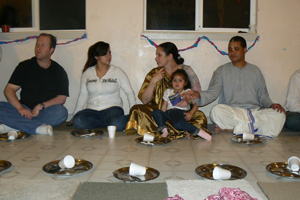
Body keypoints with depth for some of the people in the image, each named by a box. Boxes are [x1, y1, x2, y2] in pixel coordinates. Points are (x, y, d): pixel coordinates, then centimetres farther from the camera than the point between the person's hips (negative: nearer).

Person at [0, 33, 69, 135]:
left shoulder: (59, 71, 7)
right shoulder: (24, 66, 9)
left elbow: (62, 98, -2)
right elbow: (9, 90, 1)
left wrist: (41, 106, -17)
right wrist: (20, 108, -17)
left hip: (45, 112, -1)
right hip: (24, 110, 1)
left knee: (61, 112, -33)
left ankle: (13, 126, -30)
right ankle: (38, 128, -33)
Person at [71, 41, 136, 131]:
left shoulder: (117, 71, 5)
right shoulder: (87, 73, 10)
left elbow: (130, 93, 4)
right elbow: (83, 96, 16)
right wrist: (75, 115, 9)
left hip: (112, 108, -2)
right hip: (92, 110, 3)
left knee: (118, 124, -37)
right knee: (77, 121, -31)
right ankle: (110, 123, -16)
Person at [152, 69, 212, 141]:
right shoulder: (168, 91, 24)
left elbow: (196, 104, 9)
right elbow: (164, 106, 18)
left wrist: (190, 113, -10)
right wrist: (162, 117, 1)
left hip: (181, 112, -4)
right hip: (169, 112, 4)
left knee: (178, 123, -40)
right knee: (156, 112, -27)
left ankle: (198, 131, -31)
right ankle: (164, 130, -27)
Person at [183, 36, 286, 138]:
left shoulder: (255, 70, 19)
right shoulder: (221, 71, 11)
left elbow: (263, 95, 19)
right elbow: (212, 92, -4)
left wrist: (271, 105, -3)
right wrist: (198, 95, -25)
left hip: (255, 111, 3)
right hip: (231, 113, -3)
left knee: (279, 115, -26)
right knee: (216, 110, -35)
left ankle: (232, 128, -25)